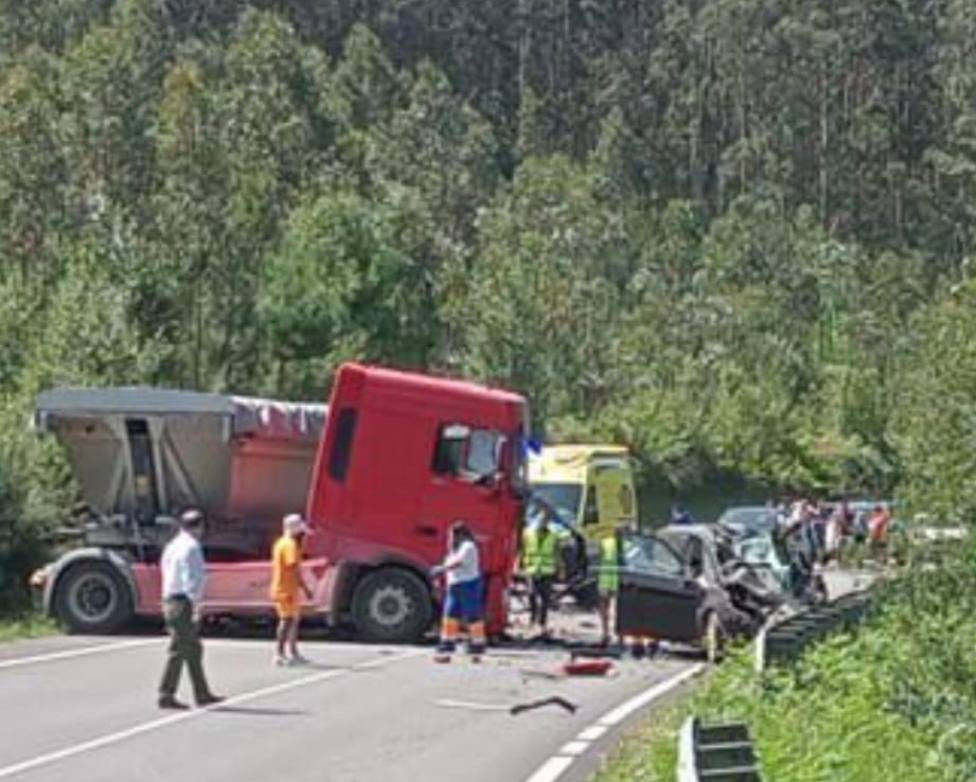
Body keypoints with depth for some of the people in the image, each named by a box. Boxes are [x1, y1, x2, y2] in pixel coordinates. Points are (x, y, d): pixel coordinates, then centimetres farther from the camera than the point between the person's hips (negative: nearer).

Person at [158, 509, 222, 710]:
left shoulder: (172, 546, 18)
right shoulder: (191, 547, -12)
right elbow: (191, 579, -19)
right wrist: (195, 606, -21)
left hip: (170, 601, 10)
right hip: (184, 603, -10)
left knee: (193, 650, 14)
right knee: (179, 651, -8)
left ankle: (202, 694, 19)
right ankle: (166, 695, -8)